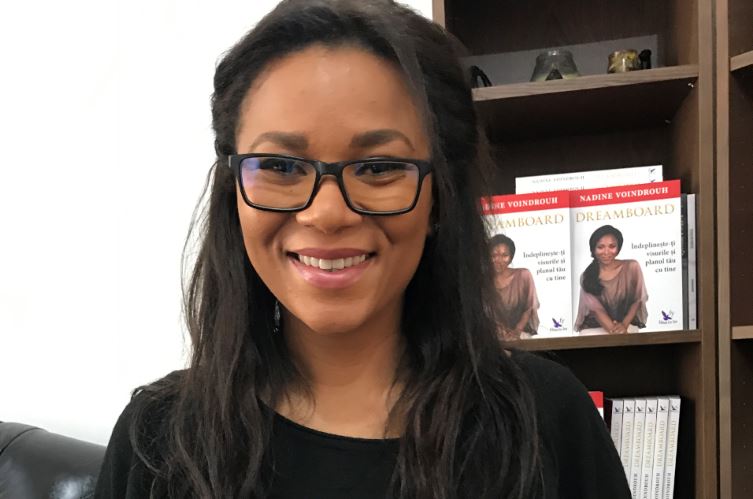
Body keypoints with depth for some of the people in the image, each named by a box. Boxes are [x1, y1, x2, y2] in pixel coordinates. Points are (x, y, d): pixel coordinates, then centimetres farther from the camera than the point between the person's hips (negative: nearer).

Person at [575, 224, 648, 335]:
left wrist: (624, 325, -12)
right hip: (593, 329, 0)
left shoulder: (632, 267, 0)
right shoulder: (586, 277, -1)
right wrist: (614, 330, -21)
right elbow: (596, 309, -7)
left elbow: (637, 300, 3)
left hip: (627, 326, 0)